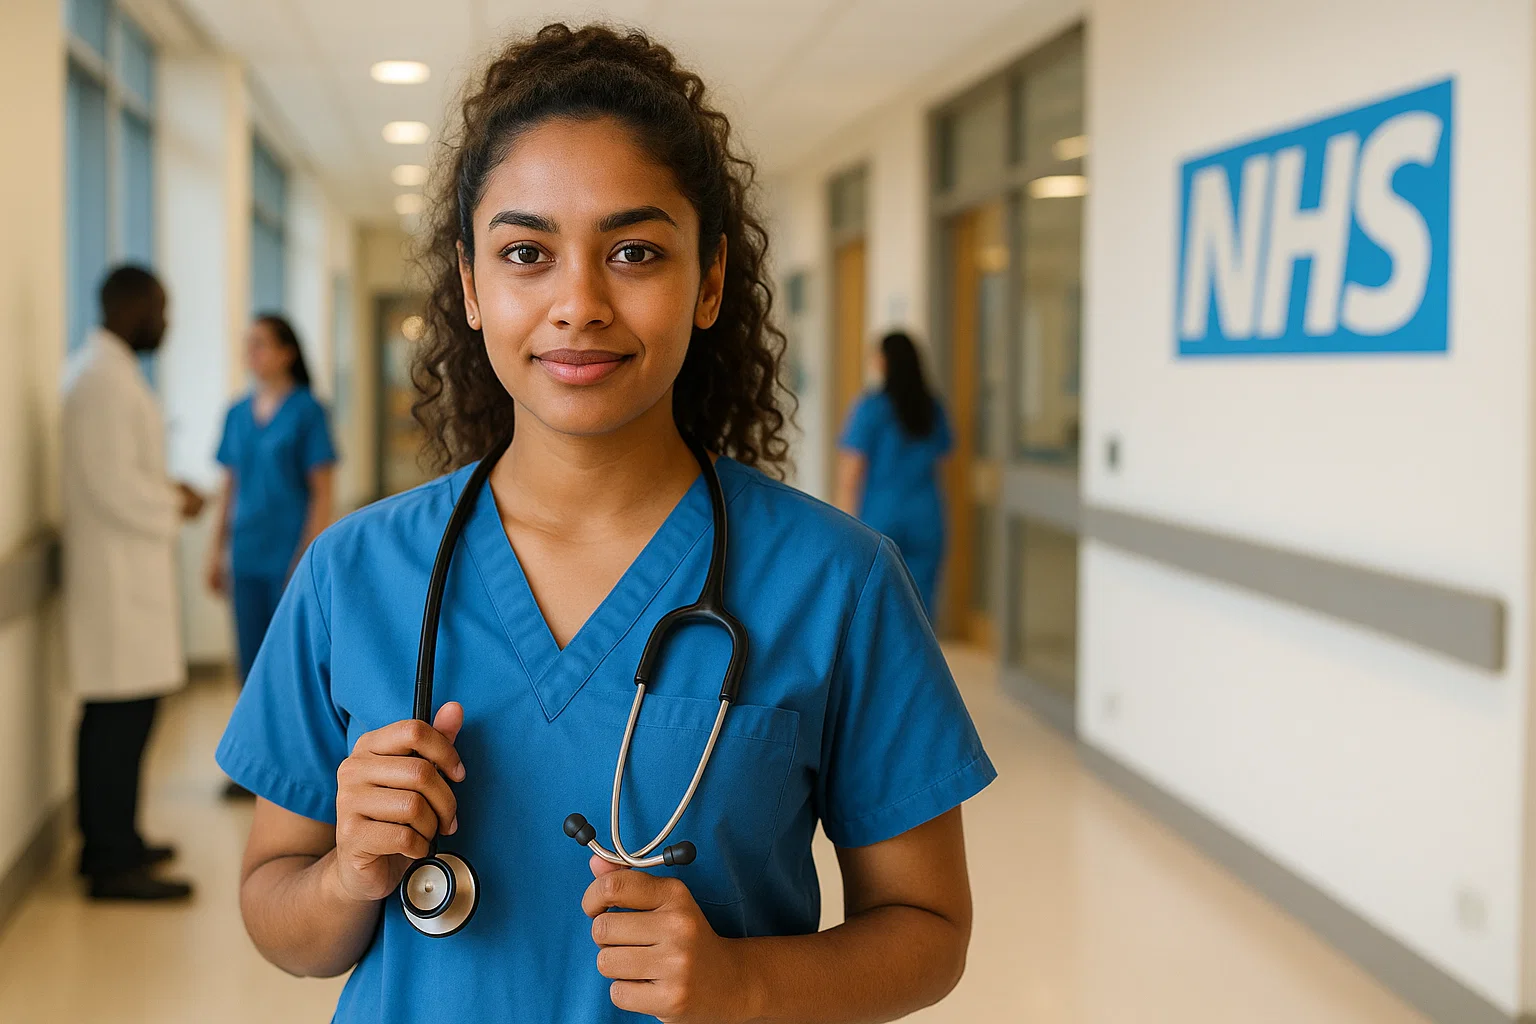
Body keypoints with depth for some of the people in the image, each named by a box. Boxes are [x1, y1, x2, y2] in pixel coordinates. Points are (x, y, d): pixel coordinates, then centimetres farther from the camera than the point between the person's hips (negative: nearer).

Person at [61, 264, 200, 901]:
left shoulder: (104, 370, 17)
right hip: (120, 569, -11)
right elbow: (114, 485, -22)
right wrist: (176, 506, -7)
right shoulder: (105, 377, -17)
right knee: (123, 716, -8)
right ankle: (114, 864, -3)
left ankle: (108, 843, 25)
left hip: (122, 569, 11)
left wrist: (164, 490, 12)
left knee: (112, 719, 16)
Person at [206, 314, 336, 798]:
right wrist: (217, 550, 11)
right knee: (251, 661, 9)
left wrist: (307, 557, -13)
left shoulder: (306, 411, -6)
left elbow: (321, 491, -7)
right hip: (247, 556, 5)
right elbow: (230, 488, 16)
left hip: (289, 557, -5)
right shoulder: (238, 414, 10)